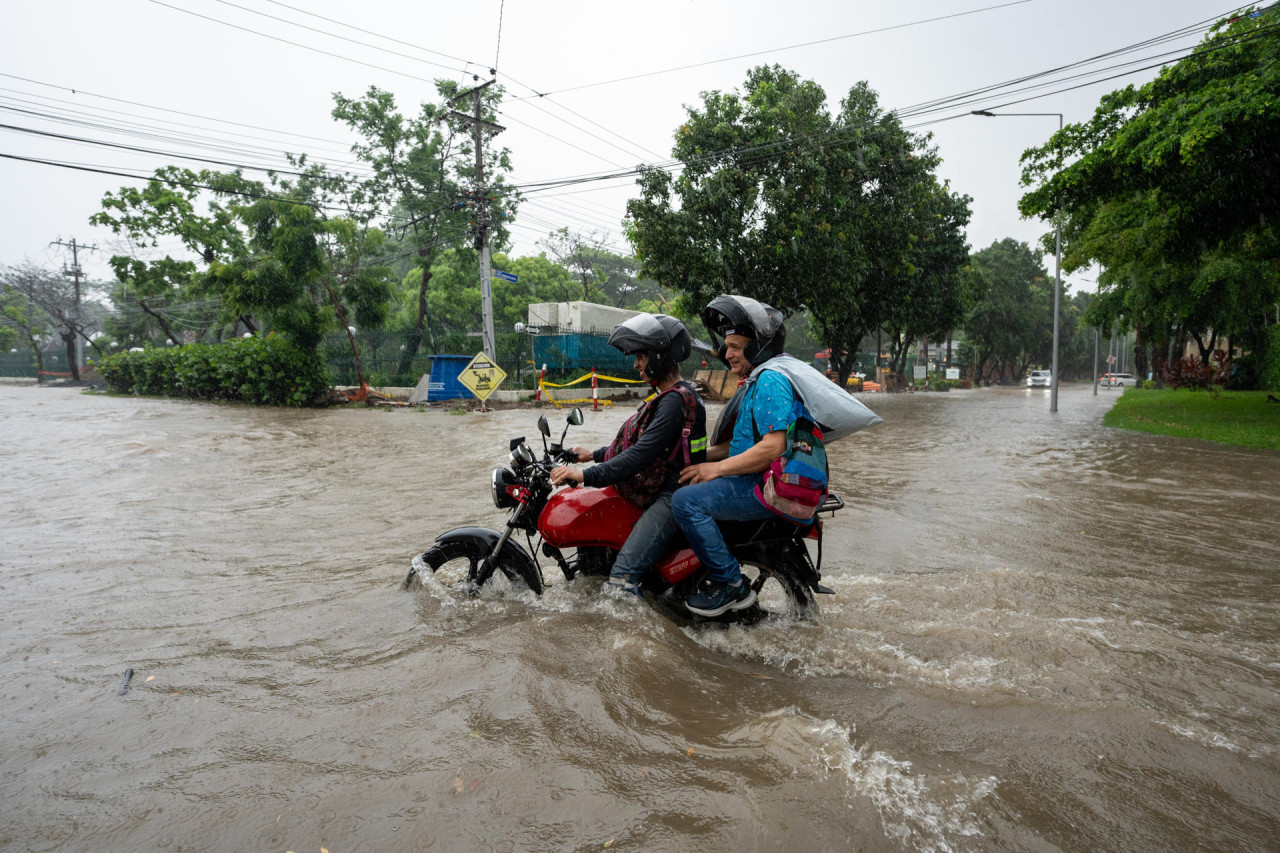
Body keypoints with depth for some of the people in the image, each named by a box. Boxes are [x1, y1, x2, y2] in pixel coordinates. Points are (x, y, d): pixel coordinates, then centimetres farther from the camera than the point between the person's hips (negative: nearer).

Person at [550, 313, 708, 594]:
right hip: (662, 489, 11)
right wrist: (595, 455, 23)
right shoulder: (671, 395, 16)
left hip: (672, 496, -11)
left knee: (623, 576, -22)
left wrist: (586, 475, -31)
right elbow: (637, 443, 25)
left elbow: (641, 455, -28)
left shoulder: (675, 400, -18)